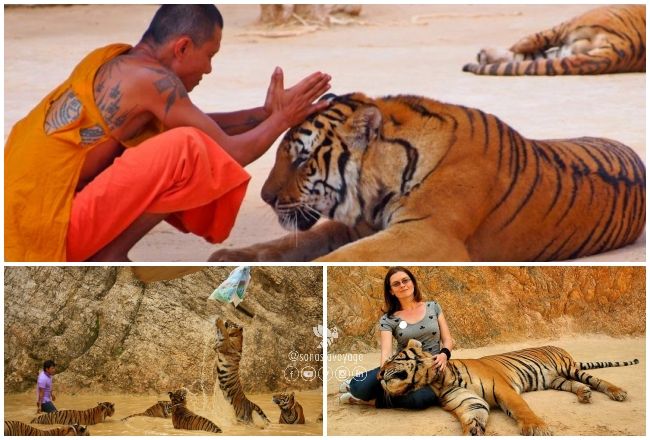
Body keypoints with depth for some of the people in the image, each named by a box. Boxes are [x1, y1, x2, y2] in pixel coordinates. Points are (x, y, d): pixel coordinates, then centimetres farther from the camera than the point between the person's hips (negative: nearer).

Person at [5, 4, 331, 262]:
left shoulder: (113, 59, 13)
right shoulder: (151, 78, -12)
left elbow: (202, 125, 24)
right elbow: (229, 154, -4)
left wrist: (265, 112, 22)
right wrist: (282, 119, 11)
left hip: (24, 217, 10)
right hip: (43, 230, -10)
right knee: (187, 148, -19)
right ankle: (106, 259, -6)